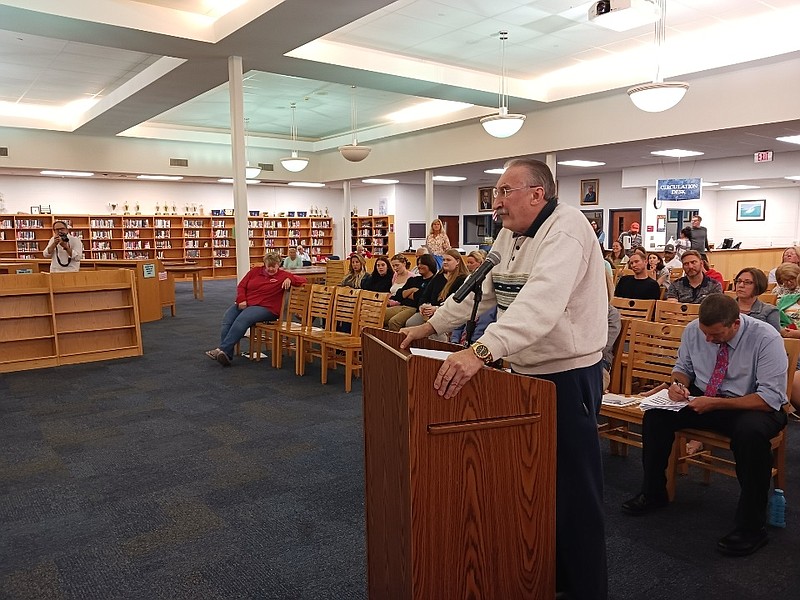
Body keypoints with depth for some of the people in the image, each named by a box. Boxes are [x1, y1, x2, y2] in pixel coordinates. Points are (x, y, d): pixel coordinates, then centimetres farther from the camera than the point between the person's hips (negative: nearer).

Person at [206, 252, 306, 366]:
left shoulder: (283, 275, 5)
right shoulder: (255, 271, 17)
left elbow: (302, 280, -2)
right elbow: (241, 286, 16)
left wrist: (289, 279, -20)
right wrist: (241, 300, -2)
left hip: (265, 308, -5)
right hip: (245, 304, 5)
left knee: (242, 319, -33)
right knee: (227, 320, -22)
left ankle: (223, 350, -34)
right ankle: (226, 354, -26)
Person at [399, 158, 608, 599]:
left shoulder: (566, 227, -20)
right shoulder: (510, 235, 10)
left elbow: (541, 302, -36)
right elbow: (477, 288, 18)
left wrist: (482, 351, -46)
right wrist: (430, 325, 14)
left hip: (568, 375, -9)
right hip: (526, 371, 9)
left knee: (574, 490, 2)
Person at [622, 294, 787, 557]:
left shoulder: (766, 339, -21)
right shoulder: (693, 330, -8)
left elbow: (771, 398, -24)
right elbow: (683, 367, 10)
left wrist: (716, 403, -30)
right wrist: (679, 383, -14)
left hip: (750, 407, -4)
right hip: (702, 399, 5)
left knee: (751, 431, -38)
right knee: (656, 413, -18)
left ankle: (751, 526, -21)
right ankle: (652, 493, 2)